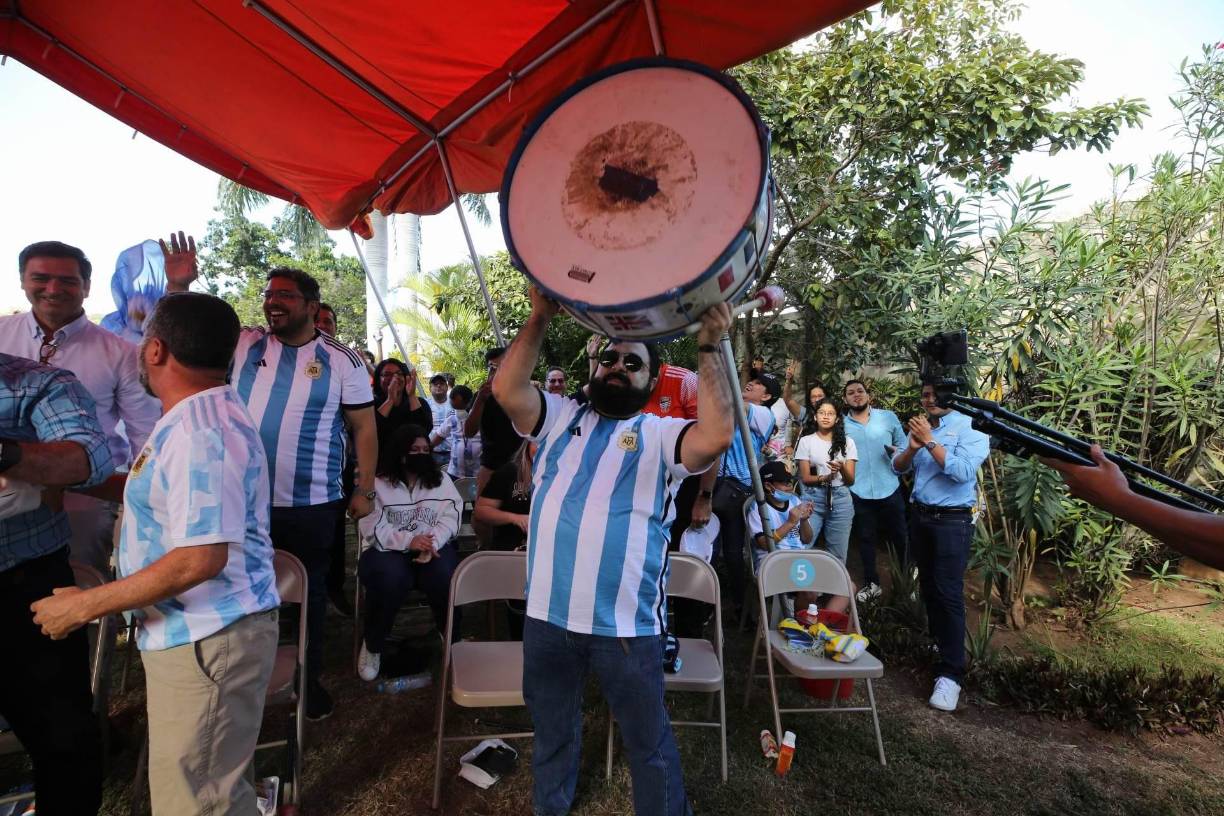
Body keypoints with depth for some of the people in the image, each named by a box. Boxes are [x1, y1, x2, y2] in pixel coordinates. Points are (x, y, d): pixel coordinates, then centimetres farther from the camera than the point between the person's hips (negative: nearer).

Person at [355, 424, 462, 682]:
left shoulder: (441, 480, 11)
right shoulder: (377, 483, 1)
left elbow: (450, 518, -1)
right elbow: (374, 529, -9)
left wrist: (431, 543, -20)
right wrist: (408, 541, -23)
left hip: (432, 549, 2)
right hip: (387, 550, -2)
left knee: (445, 575, -31)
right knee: (391, 578, -35)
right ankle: (372, 645, -6)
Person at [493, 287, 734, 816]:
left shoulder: (661, 435, 0)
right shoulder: (561, 418, 8)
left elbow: (716, 436, -20)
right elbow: (506, 389, -7)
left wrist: (708, 349, -17)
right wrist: (539, 318, -8)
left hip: (625, 622, -3)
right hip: (548, 613, 4)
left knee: (647, 740, 15)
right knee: (552, 732, 27)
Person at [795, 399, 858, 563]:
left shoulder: (847, 442, 7)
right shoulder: (806, 441, 2)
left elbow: (851, 480, 3)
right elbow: (805, 478, 0)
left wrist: (841, 468, -19)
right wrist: (824, 478, -19)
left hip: (840, 499, 2)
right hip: (813, 498, -1)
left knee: (838, 555, 5)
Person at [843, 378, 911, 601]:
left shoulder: (888, 417, 2)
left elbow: (904, 445, 7)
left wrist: (897, 452, -14)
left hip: (890, 489, 0)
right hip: (858, 493, 1)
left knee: (900, 536, 9)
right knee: (865, 539, 11)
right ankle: (871, 584, 25)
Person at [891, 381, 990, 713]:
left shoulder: (970, 428, -10)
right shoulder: (922, 427, 8)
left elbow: (963, 471, -23)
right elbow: (898, 467, 5)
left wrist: (930, 442, -23)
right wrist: (913, 446, -14)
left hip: (952, 521, -6)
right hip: (920, 516, 6)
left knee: (949, 593, -9)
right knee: (928, 587, 15)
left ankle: (950, 674, -6)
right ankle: (936, 645, 32)